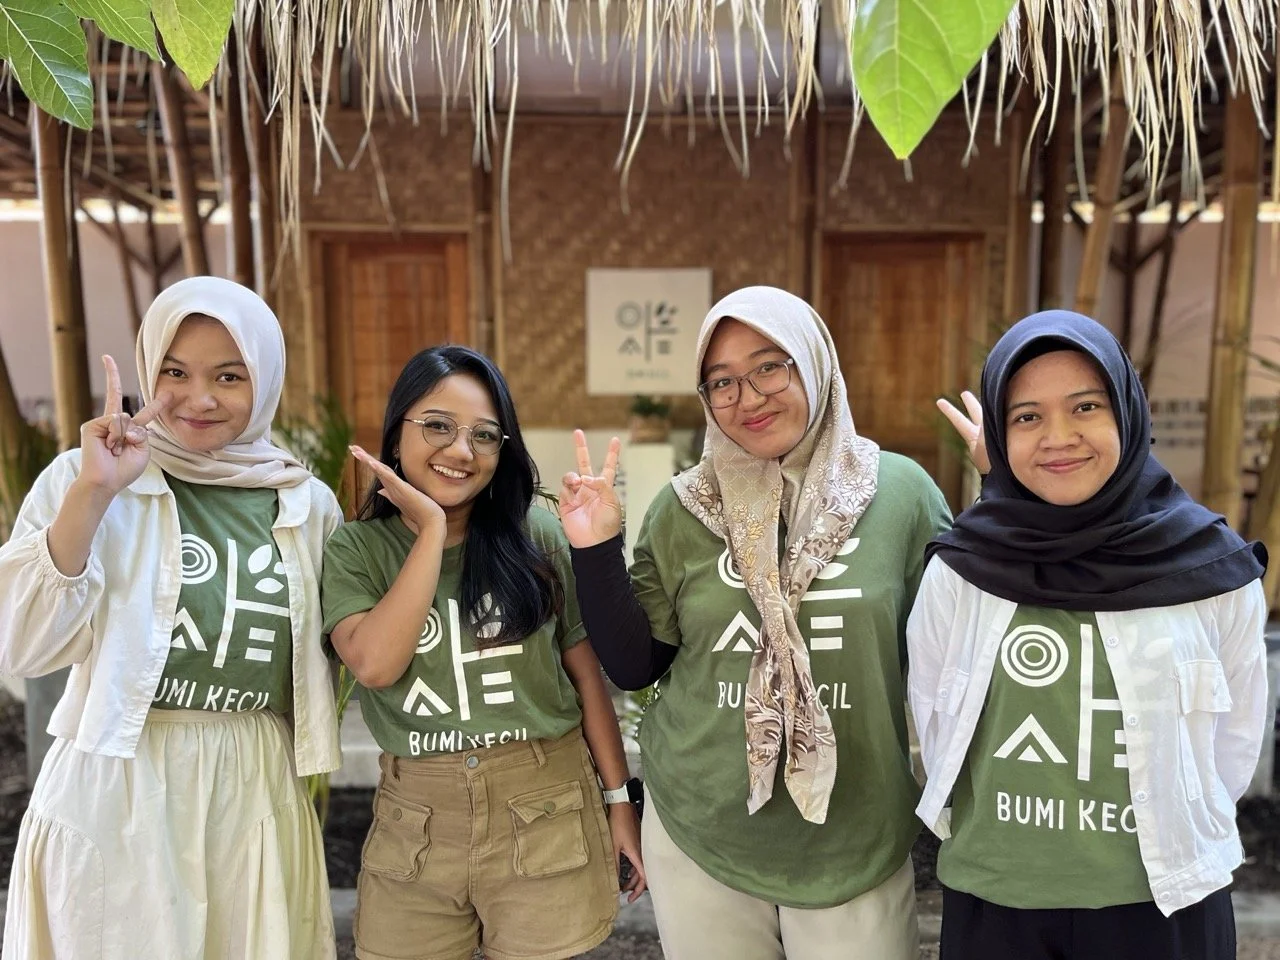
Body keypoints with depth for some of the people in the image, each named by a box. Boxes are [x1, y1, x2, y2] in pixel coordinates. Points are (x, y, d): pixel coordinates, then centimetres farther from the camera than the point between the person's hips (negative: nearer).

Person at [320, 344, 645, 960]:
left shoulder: (538, 535, -5)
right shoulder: (355, 549, -2)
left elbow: (588, 674, 0)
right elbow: (375, 665, -19)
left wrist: (619, 798, 2)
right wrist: (431, 530, -17)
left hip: (546, 813, 0)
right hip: (415, 819, 1)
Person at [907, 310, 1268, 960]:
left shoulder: (1212, 570, -9)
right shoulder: (957, 571, -10)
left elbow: (1235, 739, 2)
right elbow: (936, 729, 1)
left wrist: (1175, 843, 7)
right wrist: (995, 844, 6)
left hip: (1162, 906, 0)